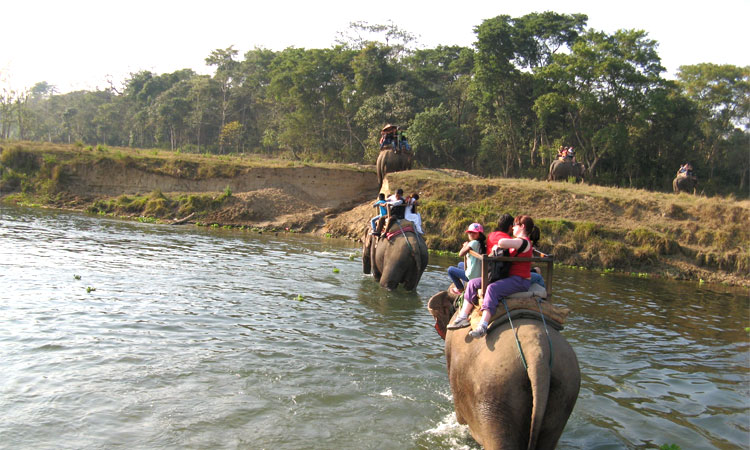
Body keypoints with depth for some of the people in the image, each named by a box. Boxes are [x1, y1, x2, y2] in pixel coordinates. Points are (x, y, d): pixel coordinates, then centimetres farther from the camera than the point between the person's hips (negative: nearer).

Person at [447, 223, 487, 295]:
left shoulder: (474, 243, -19)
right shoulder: (482, 244, 7)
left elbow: (461, 254, -18)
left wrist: (465, 246, -2)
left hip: (473, 276, -9)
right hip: (480, 274, 9)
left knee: (450, 269, 11)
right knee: (460, 264, 34)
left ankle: (460, 289, 23)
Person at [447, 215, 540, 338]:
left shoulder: (523, 242, -13)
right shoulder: (522, 242, 20)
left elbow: (502, 242, -30)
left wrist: (498, 247, -9)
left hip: (520, 281, -11)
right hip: (509, 277, 11)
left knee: (492, 288, -38)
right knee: (473, 283, 3)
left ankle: (483, 326, -46)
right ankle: (463, 318, -2)